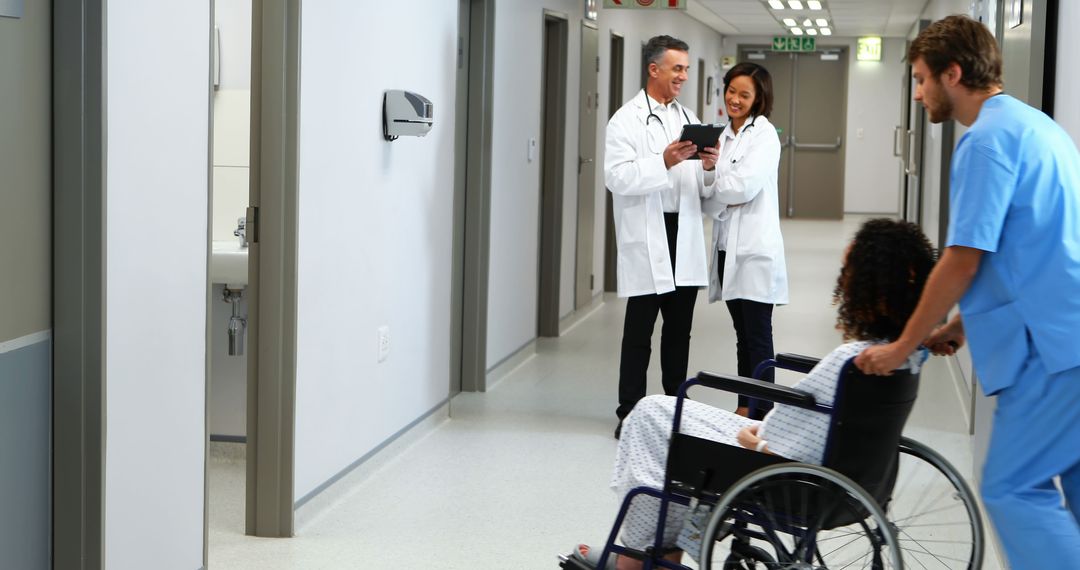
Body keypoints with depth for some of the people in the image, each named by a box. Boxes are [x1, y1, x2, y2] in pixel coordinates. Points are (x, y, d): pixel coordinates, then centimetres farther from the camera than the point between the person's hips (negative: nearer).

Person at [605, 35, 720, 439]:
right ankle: (630, 413, 5)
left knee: (679, 330, 10)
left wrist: (708, 167, -7)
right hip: (647, 238, -6)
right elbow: (617, 177, -15)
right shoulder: (627, 119, -3)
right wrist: (665, 162, -26)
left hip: (685, 237, 6)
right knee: (639, 330, -1)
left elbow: (699, 186, 16)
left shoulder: (688, 118, 16)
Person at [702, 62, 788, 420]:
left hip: (755, 249, -7)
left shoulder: (764, 134, -6)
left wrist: (712, 187, -1)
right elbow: (709, 198, 13)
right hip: (728, 248, 7)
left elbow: (744, 185, -17)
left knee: (758, 337, -4)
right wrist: (722, 201, -9)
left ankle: (760, 413, 0)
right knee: (743, 336, 13)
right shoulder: (724, 136, 15)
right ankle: (744, 410, 20)